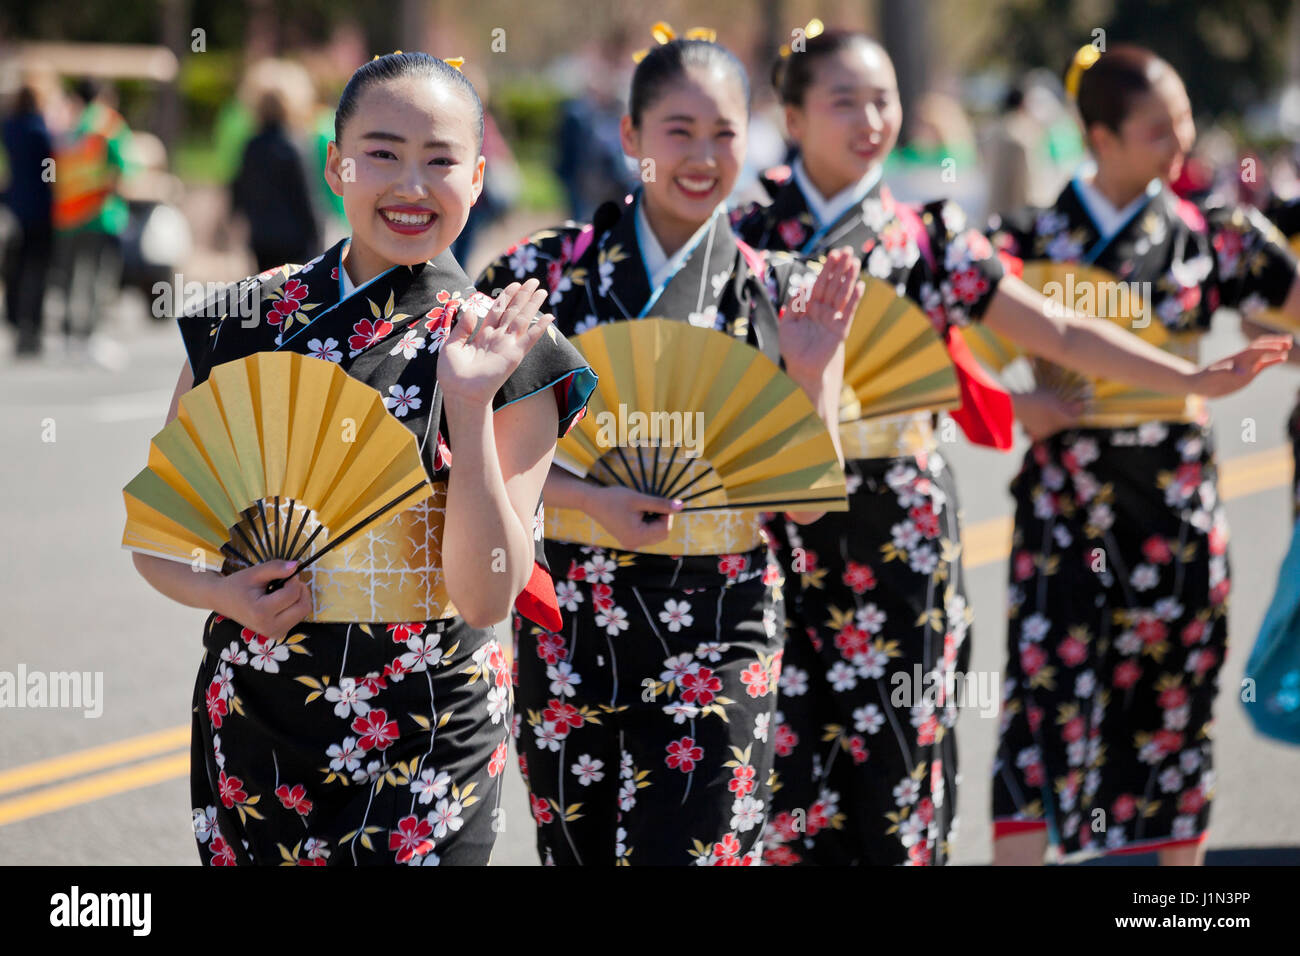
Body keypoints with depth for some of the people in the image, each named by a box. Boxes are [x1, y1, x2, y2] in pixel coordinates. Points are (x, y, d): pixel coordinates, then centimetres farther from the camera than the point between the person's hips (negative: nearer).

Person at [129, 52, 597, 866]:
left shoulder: (507, 355, -5)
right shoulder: (246, 318, 2)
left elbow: (487, 598, -14)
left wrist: (472, 408, -22)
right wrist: (216, 591, -14)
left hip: (421, 751, -3)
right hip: (250, 726, 3)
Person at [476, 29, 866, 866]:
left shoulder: (779, 294, 2)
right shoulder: (549, 269, 0)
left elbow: (805, 502, 1)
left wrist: (812, 377, -14)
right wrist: (590, 498, -17)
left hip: (718, 632, -1)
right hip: (570, 620, 1)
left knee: (690, 851, -9)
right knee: (577, 851, 8)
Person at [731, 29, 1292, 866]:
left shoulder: (928, 236, 5)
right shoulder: (750, 239, 3)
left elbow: (1060, 332, 3)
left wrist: (1197, 380, -2)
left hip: (898, 527, 1)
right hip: (780, 521, -1)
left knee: (896, 745, 2)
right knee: (785, 744, -6)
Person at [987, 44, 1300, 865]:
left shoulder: (1211, 237, 4)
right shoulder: (1033, 239, 0)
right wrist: (1010, 405, -13)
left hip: (1178, 508, 2)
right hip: (1067, 509, -2)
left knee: (1176, 706, 7)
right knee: (1044, 704, -7)